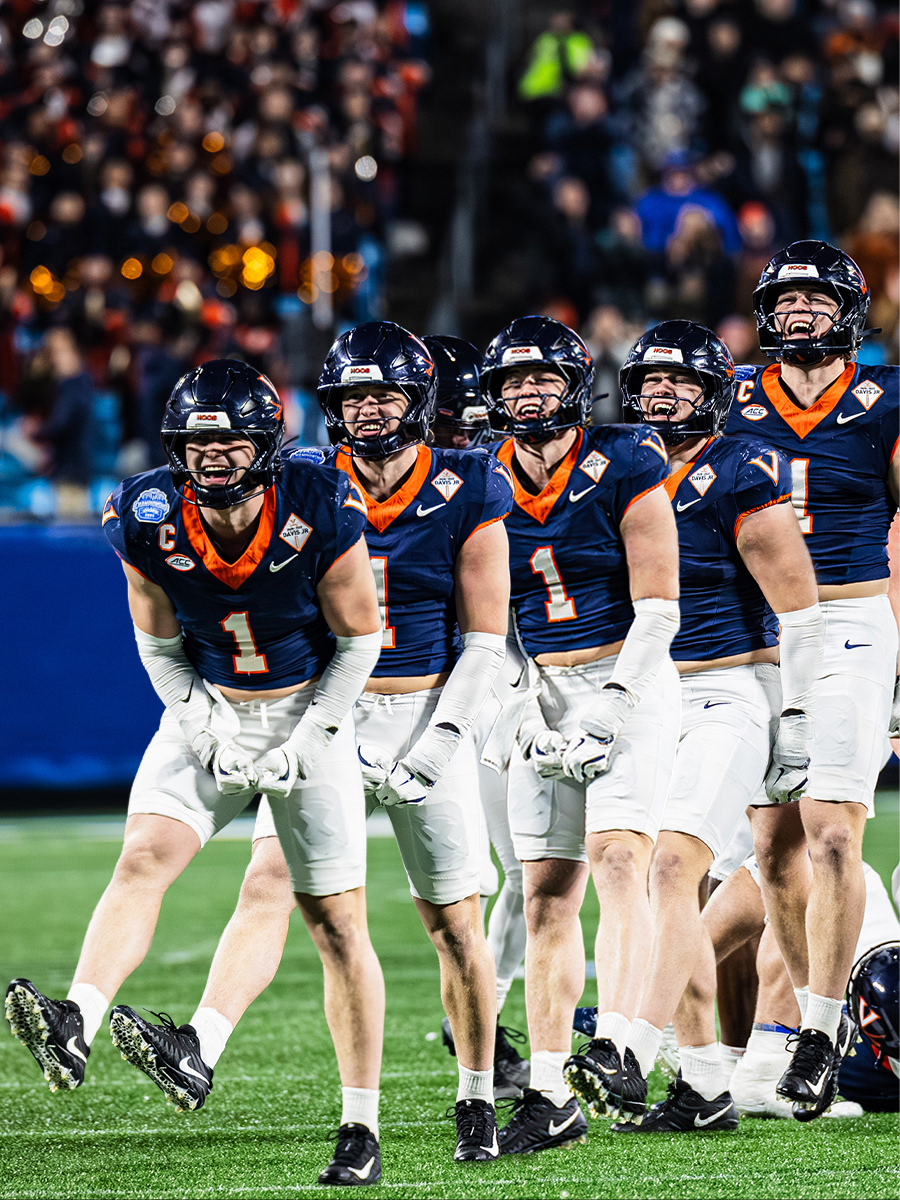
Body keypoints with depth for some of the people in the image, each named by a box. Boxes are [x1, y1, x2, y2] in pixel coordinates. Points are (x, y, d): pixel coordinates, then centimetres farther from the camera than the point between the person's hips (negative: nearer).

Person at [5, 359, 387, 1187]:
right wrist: (205, 729, -11)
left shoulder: (319, 514, -22)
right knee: (145, 855, -23)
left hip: (310, 714, -2)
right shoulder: (149, 522, -15)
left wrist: (306, 746, -12)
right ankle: (73, 1030, -40)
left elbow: (360, 639, -9)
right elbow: (159, 644, 1)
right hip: (209, 714, 2)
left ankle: (362, 1128, 9)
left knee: (338, 923, 1)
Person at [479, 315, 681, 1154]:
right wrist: (526, 711, -4)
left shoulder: (623, 469, -7)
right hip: (544, 696, 4)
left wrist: (611, 708, -17)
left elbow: (657, 607, -9)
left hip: (630, 682, -4)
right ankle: (549, 1095, 5)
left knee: (618, 861, -22)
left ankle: (616, 1047, -31)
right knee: (547, 896, 2)